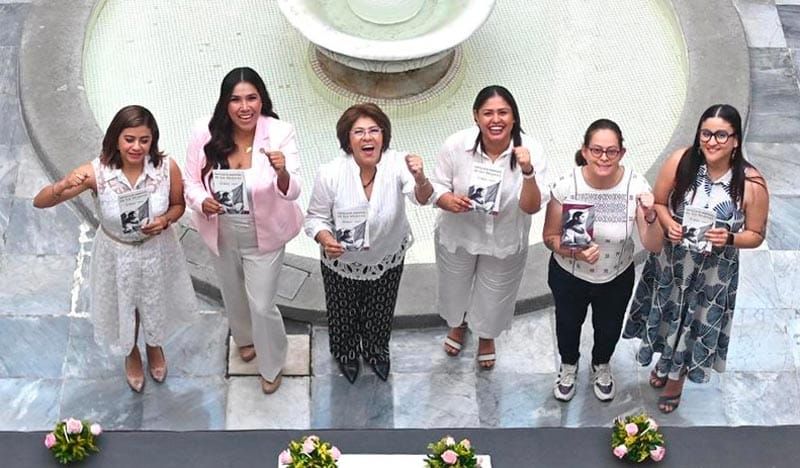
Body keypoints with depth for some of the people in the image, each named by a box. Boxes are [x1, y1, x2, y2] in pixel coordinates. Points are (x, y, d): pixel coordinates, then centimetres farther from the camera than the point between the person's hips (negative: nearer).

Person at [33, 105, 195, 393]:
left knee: (156, 306, 29)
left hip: (156, 252, 1)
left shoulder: (167, 167, -25)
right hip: (116, 256, -1)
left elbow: (178, 205, -5)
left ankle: (154, 346, 65)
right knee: (122, 309, 27)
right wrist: (64, 185, -49)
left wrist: (165, 220, -27)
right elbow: (40, 202, -28)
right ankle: (132, 355, 61)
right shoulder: (96, 172, -29)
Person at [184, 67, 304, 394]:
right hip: (222, 235, 3)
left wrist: (282, 172, -52)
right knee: (233, 295, 27)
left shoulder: (279, 134, -26)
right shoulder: (206, 135, -20)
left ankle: (272, 365, 37)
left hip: (264, 238, -3)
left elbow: (291, 192, -30)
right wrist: (203, 202, -30)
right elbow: (191, 182, -8)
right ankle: (245, 337, 61)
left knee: (262, 305, 6)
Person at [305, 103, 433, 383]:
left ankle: (376, 351, 61)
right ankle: (346, 353, 59)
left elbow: (422, 198, -43)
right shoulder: (330, 174, -27)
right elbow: (316, 218, -14)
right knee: (343, 314, 25)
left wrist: (420, 180, -66)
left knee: (381, 314, 27)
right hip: (342, 261, -1)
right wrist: (325, 239, -35)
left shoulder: (397, 165, -27)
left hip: (388, 259, 1)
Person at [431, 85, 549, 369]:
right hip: (458, 236, 1)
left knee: (495, 295, 25)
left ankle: (487, 336, 59)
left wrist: (528, 173, -45)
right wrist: (448, 201, -35)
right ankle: (457, 324, 64)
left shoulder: (530, 151, -27)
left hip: (504, 242, 0)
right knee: (455, 287, 28)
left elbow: (532, 207, -27)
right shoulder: (456, 146, -26)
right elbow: (437, 187, -12)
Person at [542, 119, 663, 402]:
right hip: (569, 276, -1)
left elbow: (653, 246, -24)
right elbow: (550, 237, -15)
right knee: (568, 324, 28)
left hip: (616, 279, 1)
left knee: (609, 329, 28)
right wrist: (575, 252, -34)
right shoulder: (566, 186, -28)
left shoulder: (636, 187, -26)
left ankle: (601, 365, 63)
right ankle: (568, 365, 61)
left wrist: (650, 216, -43)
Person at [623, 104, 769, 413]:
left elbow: (756, 235, -10)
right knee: (667, 317, 24)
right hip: (671, 263, 1)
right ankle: (665, 363, 57)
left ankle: (676, 380, 49)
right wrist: (669, 224, -24)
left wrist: (729, 238, -29)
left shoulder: (751, 183, -22)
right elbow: (658, 202, -4)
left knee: (696, 326, 19)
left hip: (713, 273, -1)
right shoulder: (680, 162, -18)